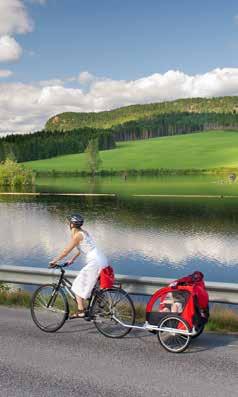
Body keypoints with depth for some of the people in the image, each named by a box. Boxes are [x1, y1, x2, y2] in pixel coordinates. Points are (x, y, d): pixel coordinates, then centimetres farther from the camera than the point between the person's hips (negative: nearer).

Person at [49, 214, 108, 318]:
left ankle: (80, 311, 2)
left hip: (94, 263, -9)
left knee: (78, 286, 1)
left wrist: (54, 261, 0)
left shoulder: (77, 235, -13)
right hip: (101, 260, 9)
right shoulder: (84, 232, 15)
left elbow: (66, 251, -10)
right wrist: (72, 259, 27)